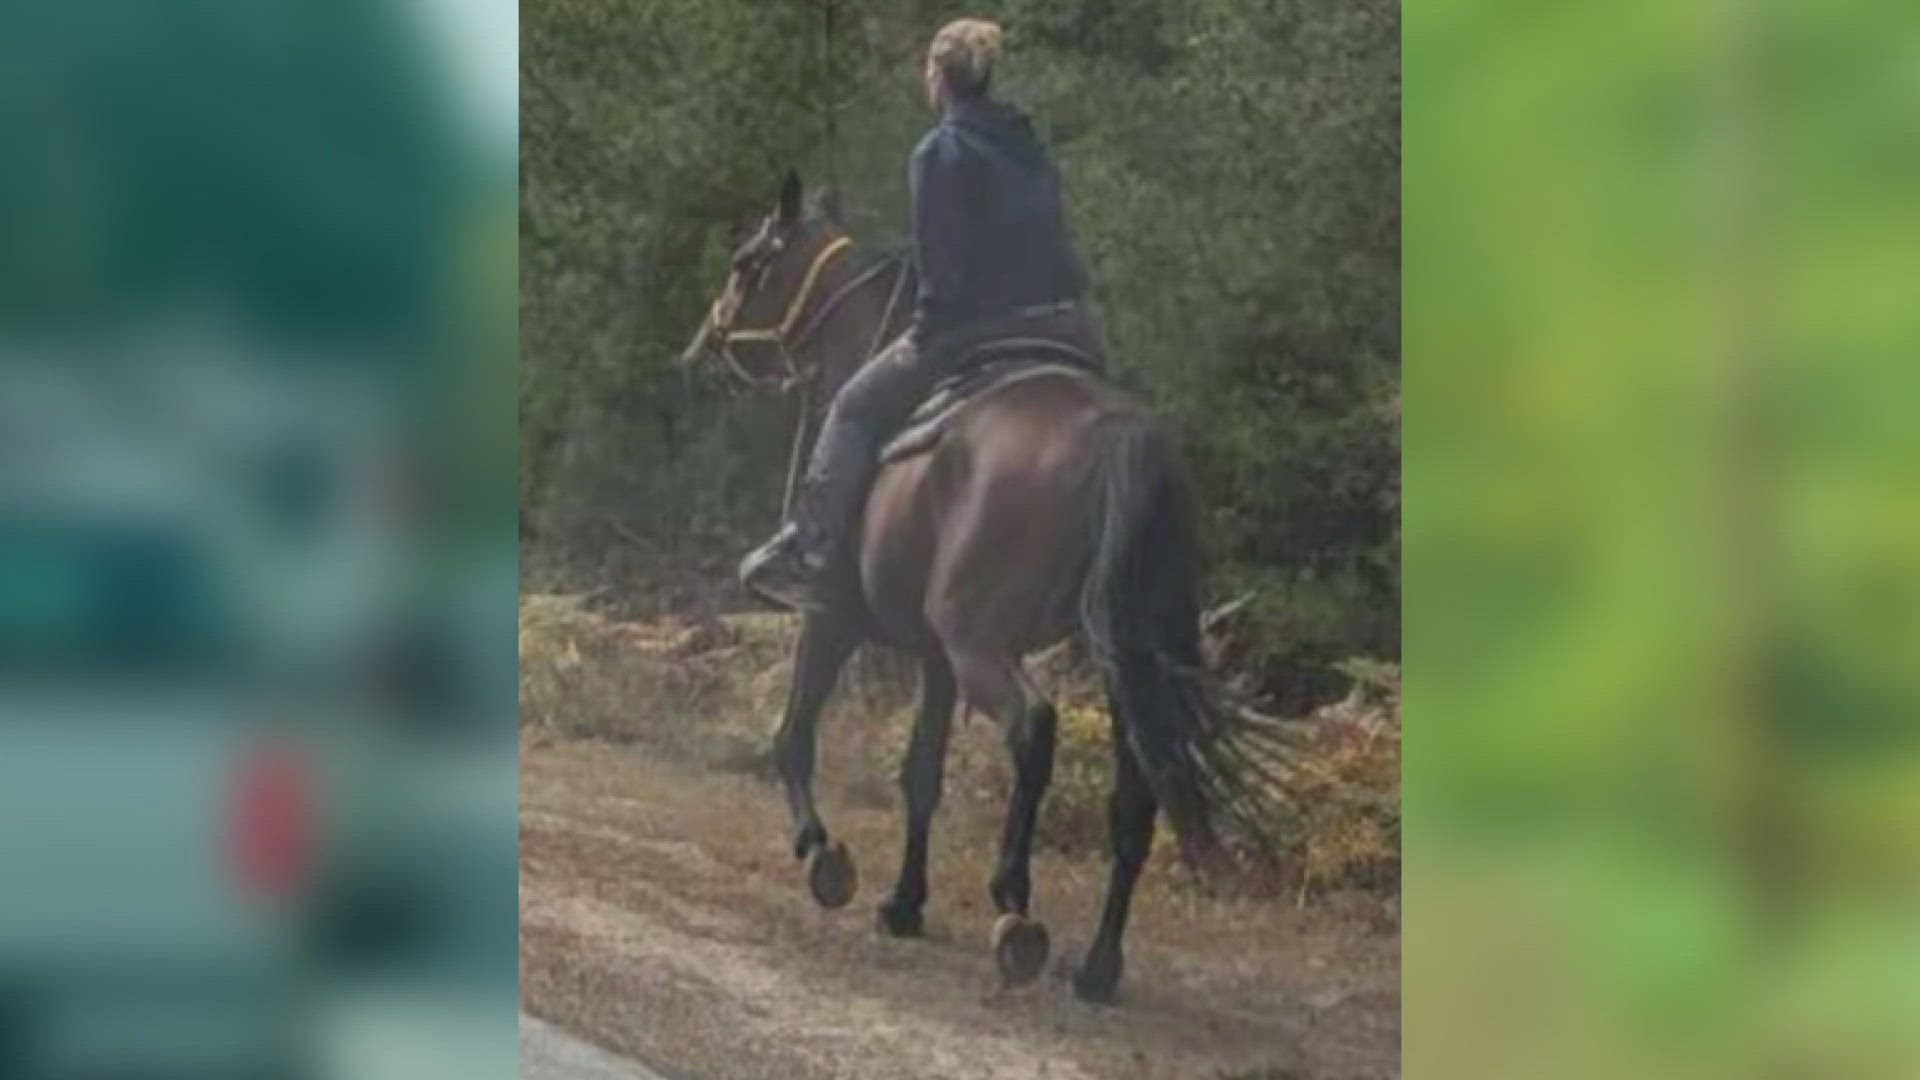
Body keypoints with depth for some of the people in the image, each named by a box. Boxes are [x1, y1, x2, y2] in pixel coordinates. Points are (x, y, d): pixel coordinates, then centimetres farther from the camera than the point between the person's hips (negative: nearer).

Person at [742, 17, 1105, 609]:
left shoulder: (939, 152, -6)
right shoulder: (1031, 149, 16)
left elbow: (941, 262, -11)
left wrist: (926, 331, 0)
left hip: (981, 326, -6)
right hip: (1066, 328, 6)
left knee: (855, 409, 7)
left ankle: (808, 550, 1)